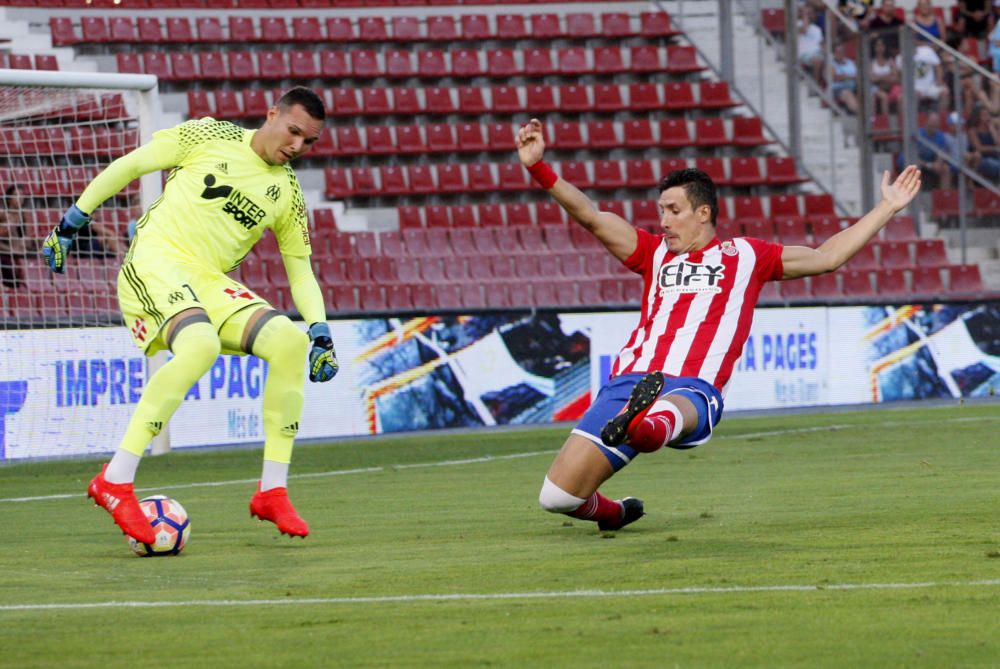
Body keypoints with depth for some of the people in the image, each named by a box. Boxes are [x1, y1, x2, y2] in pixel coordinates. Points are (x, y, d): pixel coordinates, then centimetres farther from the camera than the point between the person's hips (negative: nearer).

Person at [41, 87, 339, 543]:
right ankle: (115, 481, -33)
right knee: (201, 345, -35)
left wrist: (320, 332, 2)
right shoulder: (209, 137, -1)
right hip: (155, 261, -6)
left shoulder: (288, 193, 12)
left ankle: (273, 492, -9)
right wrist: (71, 222, 5)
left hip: (210, 283, 6)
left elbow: (300, 269, 17)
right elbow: (128, 166, 6)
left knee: (291, 341, -17)